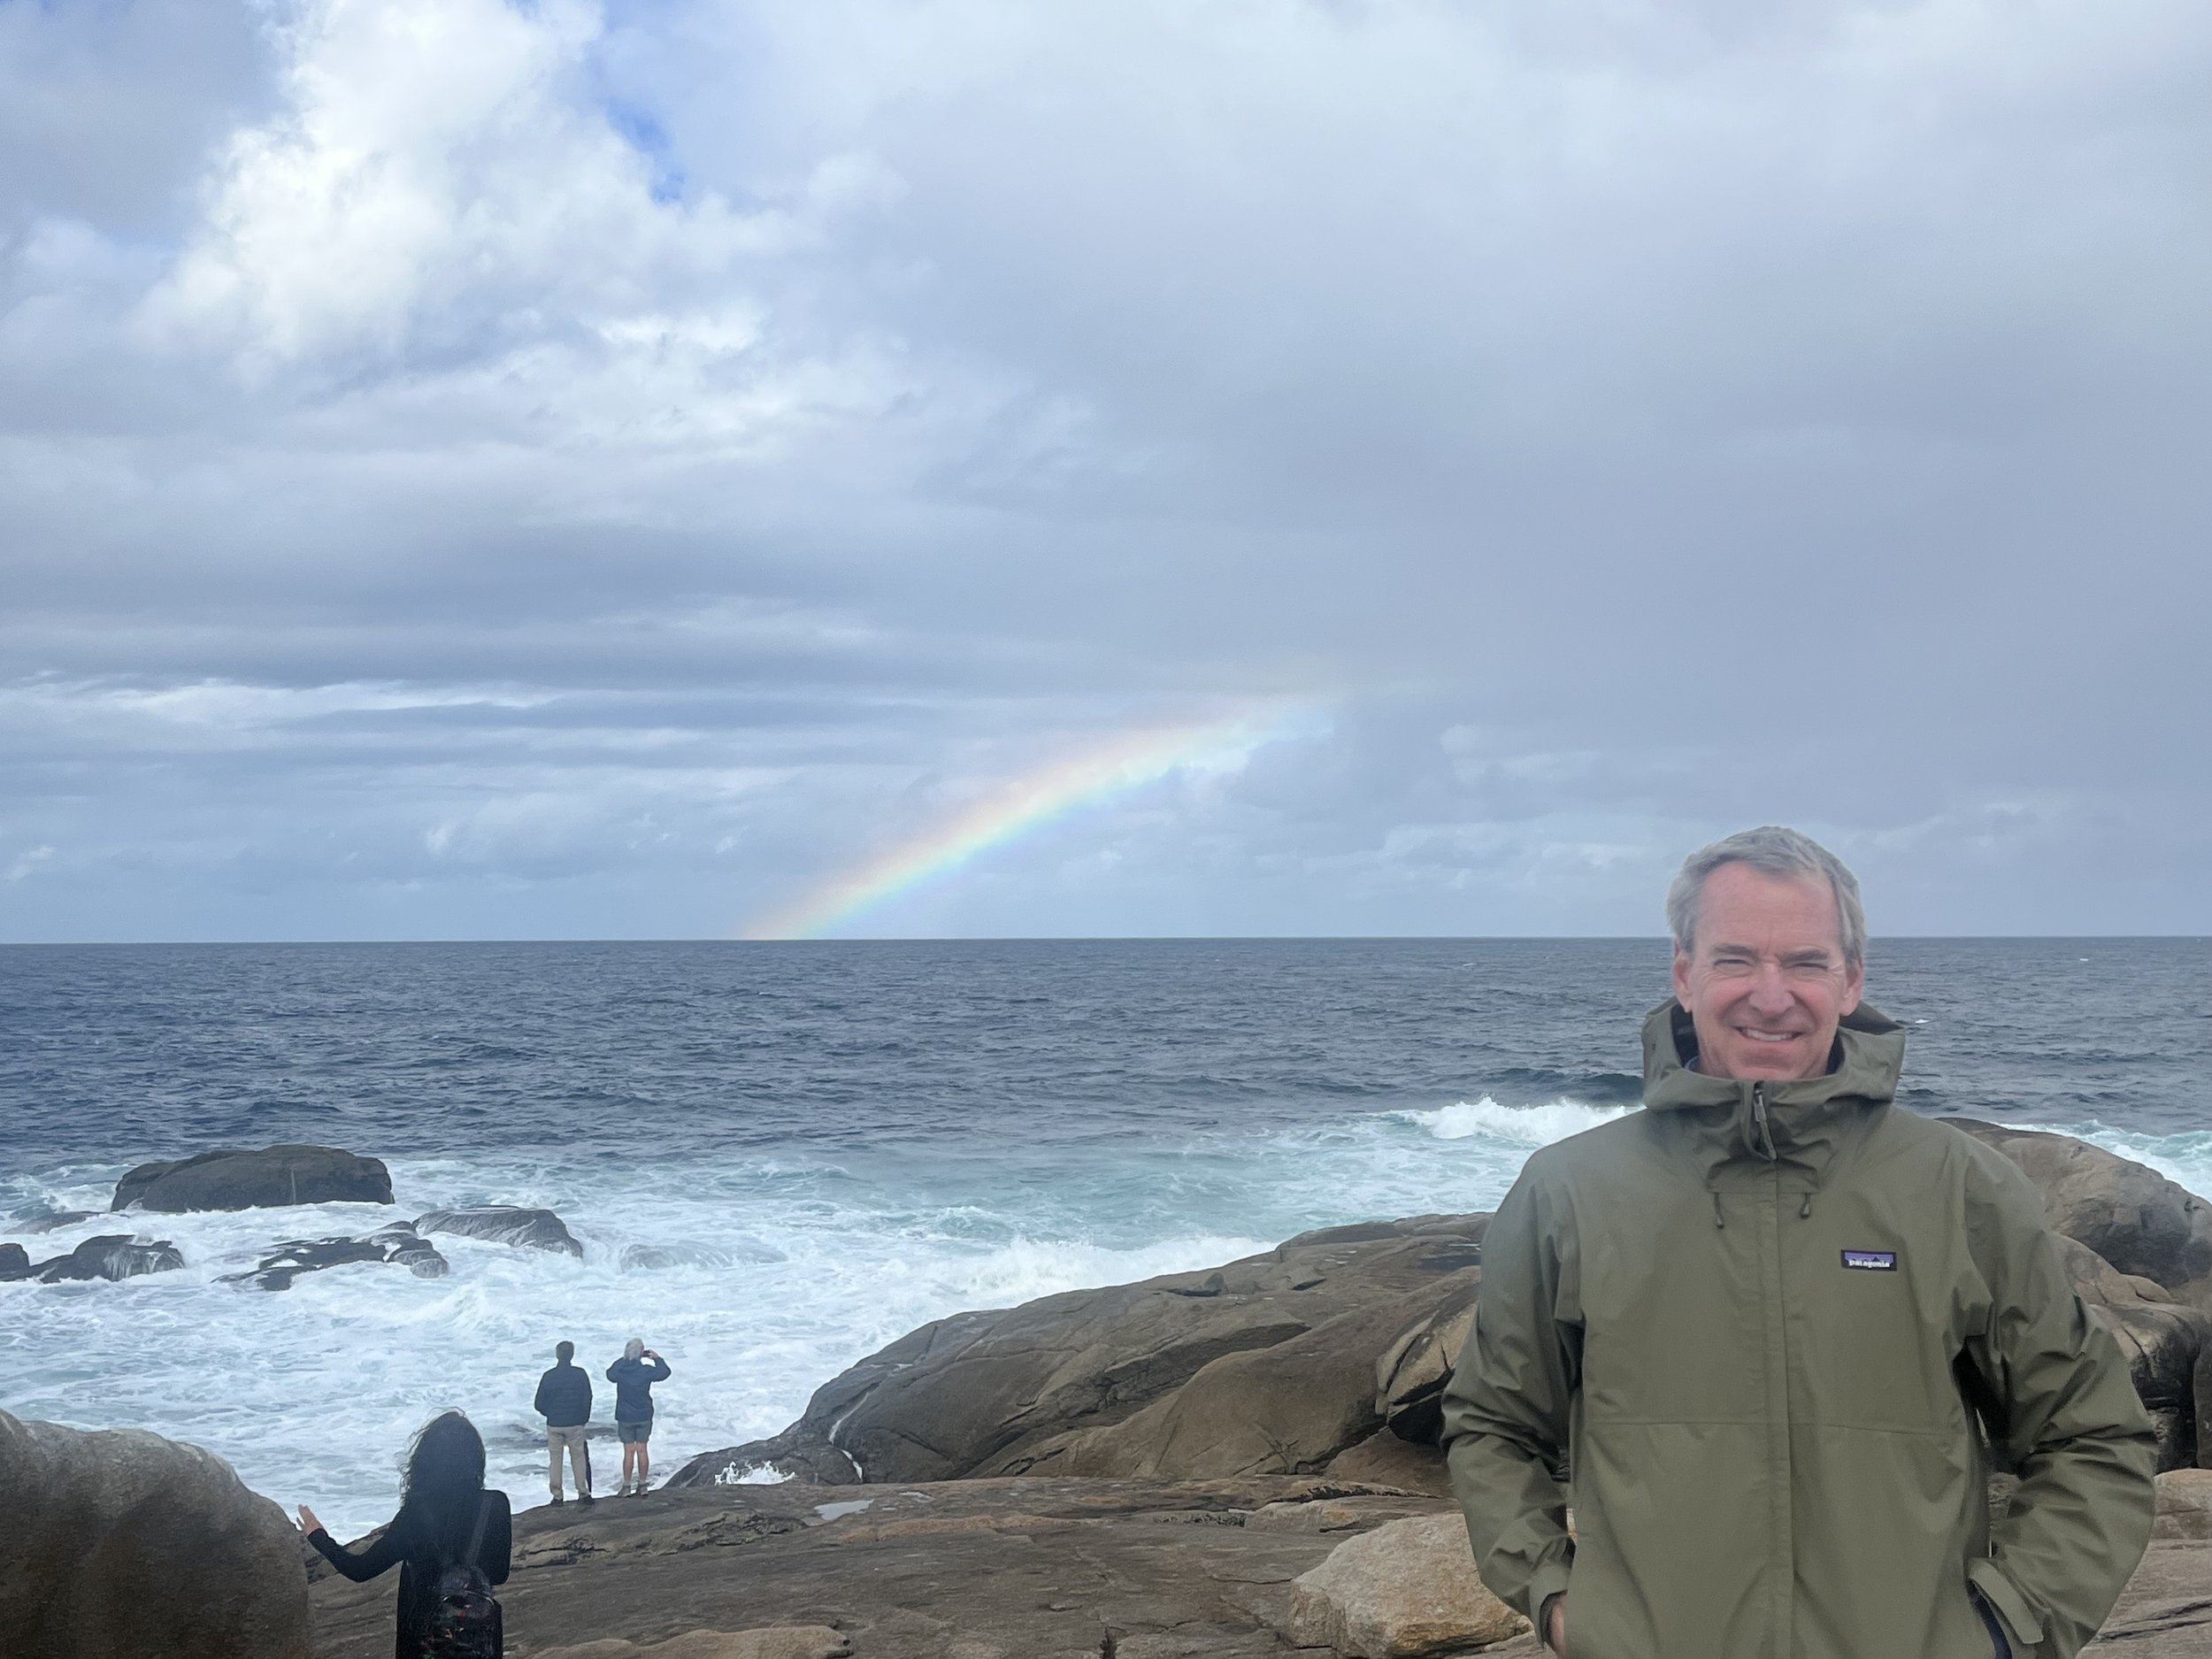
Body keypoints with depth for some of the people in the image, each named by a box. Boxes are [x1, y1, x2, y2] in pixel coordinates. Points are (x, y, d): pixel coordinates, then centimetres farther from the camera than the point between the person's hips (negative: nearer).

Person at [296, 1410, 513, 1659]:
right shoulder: (495, 1505, -15)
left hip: (426, 1632, -1)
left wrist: (317, 1536, 3)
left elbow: (360, 1569, -12)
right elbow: (499, 1574, -3)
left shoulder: (416, 1515, -20)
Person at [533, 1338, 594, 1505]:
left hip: (554, 1424, 0)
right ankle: (583, 1493, 9)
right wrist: (584, 1420, 10)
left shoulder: (549, 1377, -8)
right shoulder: (580, 1374, -8)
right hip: (576, 1424, 0)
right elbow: (587, 1399, -4)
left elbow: (539, 1404, -4)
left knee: (555, 1460, 10)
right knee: (579, 1458, 10)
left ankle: (557, 1496, 11)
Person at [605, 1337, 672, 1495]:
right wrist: (657, 1358, 15)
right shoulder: (646, 1371, -15)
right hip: (644, 1417, 0)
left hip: (625, 1418, 0)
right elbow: (664, 1373, 1)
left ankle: (626, 1486, 9)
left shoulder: (619, 1370, -13)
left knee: (629, 1452, 6)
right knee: (642, 1450, 8)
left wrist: (624, 1359, 14)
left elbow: (609, 1374, 11)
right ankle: (642, 1486, 14)